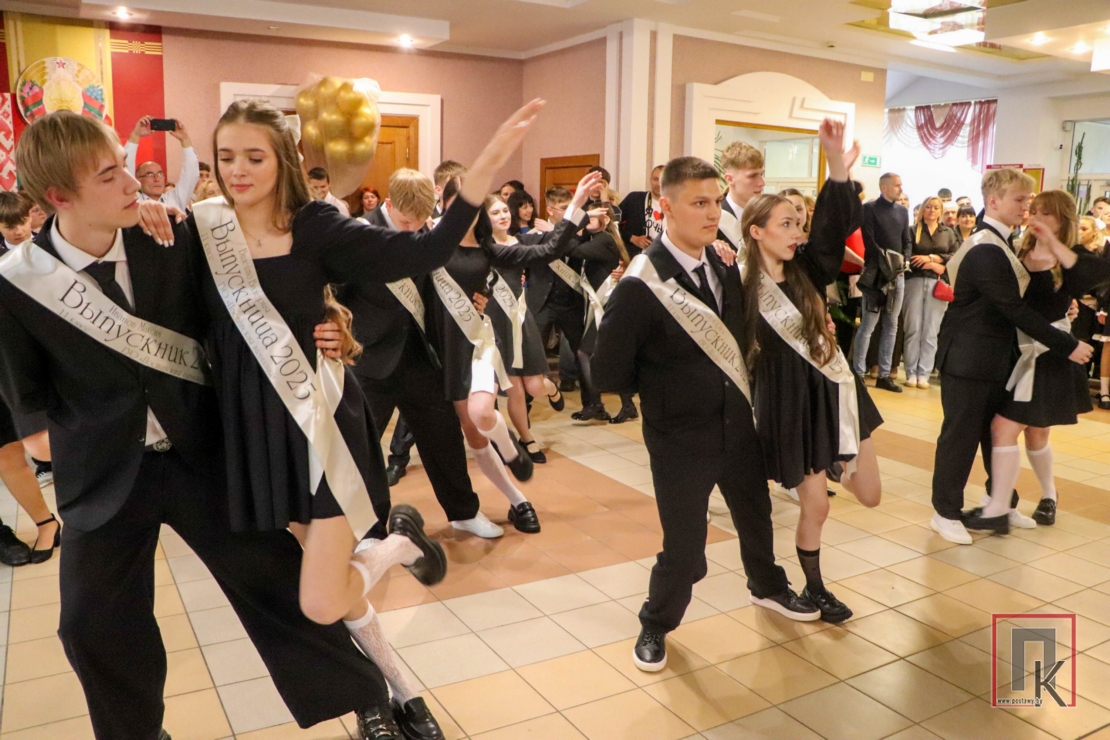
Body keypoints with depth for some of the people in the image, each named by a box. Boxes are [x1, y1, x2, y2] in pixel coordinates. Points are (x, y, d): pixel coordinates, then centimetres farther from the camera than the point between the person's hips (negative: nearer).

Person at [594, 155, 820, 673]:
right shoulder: (640, 286, -22)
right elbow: (609, 374, -17)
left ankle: (767, 586, 56)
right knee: (685, 547, 2)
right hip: (680, 437, -6)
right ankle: (656, 624, 32)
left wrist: (737, 384, 1)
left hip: (738, 424, 7)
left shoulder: (725, 266, -2)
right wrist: (664, 389, -3)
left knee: (755, 514, 26)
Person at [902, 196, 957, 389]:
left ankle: (924, 374, 4)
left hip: (938, 284, 2)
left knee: (931, 331, 1)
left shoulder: (948, 233, 13)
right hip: (915, 281, -2)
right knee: (913, 329, -2)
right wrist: (933, 266, -9)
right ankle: (911, 373, 3)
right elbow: (907, 257, -5)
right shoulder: (913, 230, 6)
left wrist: (931, 257, -10)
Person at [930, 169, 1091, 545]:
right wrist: (1068, 345, -18)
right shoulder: (986, 251, -21)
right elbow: (1016, 311, -23)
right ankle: (945, 513, 10)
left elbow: (1015, 300, 15)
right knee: (961, 435, -1)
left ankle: (1004, 505, 30)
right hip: (968, 359, -10)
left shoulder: (997, 243, 12)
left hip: (994, 357, 10)